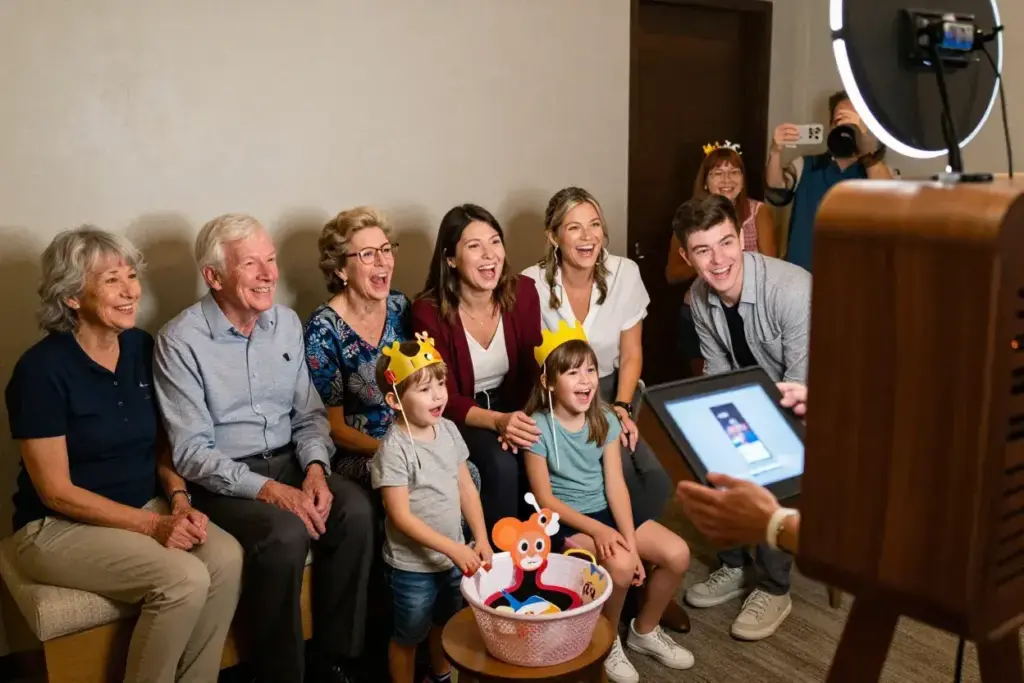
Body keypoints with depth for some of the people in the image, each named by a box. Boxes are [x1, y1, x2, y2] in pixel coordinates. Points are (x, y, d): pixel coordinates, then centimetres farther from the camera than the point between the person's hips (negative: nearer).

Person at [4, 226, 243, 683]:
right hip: (58, 526, -5)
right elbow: (56, 492, -15)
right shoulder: (42, 369, -16)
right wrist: (152, 525, -20)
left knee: (226, 557, -21)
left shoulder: (141, 346, 2)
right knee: (184, 580, -27)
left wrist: (178, 500, -7)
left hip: (145, 508, 6)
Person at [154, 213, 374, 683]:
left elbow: (310, 414, 9)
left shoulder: (287, 322, 6)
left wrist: (315, 468, -11)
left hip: (288, 463, 5)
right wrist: (267, 489, -25)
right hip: (223, 479, -5)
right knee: (286, 535, -31)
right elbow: (192, 452, -14)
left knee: (356, 510, -21)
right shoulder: (180, 341, -11)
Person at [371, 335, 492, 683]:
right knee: (408, 636, 13)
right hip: (413, 566, -7)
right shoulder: (394, 449, -23)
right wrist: (454, 548, -25)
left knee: (446, 624, 28)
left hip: (453, 557, 7)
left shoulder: (449, 430, -3)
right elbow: (401, 517, -23)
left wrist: (481, 538, -2)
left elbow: (466, 487, 5)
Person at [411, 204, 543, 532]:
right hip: (458, 419, -3)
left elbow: (531, 370, -3)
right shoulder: (429, 311, -20)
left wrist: (516, 421, -22)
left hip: (513, 408, 3)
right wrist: (498, 421, -33)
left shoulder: (523, 292, -10)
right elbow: (446, 400, -16)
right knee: (501, 465, -30)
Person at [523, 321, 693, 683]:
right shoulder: (539, 427, -17)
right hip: (563, 519, -5)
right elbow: (545, 499, -14)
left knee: (677, 553, -9)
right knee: (621, 564, -30)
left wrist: (631, 541, -16)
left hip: (605, 510, 6)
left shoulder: (605, 420, -3)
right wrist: (596, 529, -23)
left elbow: (616, 486, -5)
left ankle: (645, 630, 17)